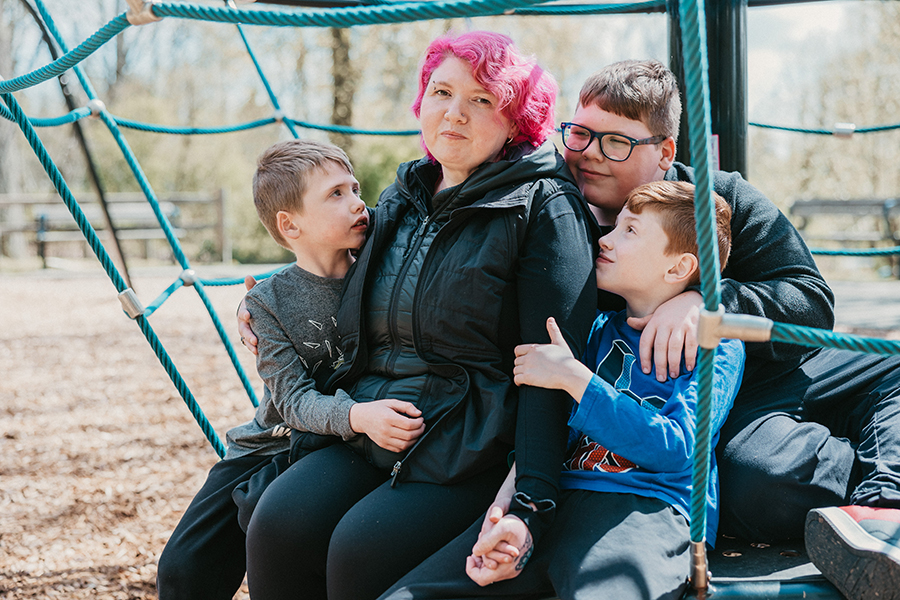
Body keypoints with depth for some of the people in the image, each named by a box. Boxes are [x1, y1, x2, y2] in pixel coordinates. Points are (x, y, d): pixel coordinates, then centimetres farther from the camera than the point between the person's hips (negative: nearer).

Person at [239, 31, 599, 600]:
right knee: (275, 530, -20)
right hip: (364, 432, 6)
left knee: (360, 552, -28)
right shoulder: (398, 201, 16)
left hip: (470, 447, -6)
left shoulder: (543, 206, -5)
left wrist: (531, 503, -22)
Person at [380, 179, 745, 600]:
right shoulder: (600, 330, 24)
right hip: (557, 500, 5)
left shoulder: (715, 345, 9)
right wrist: (513, 515, -5)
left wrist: (573, 377, -7)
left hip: (645, 507, -5)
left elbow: (674, 449, -7)